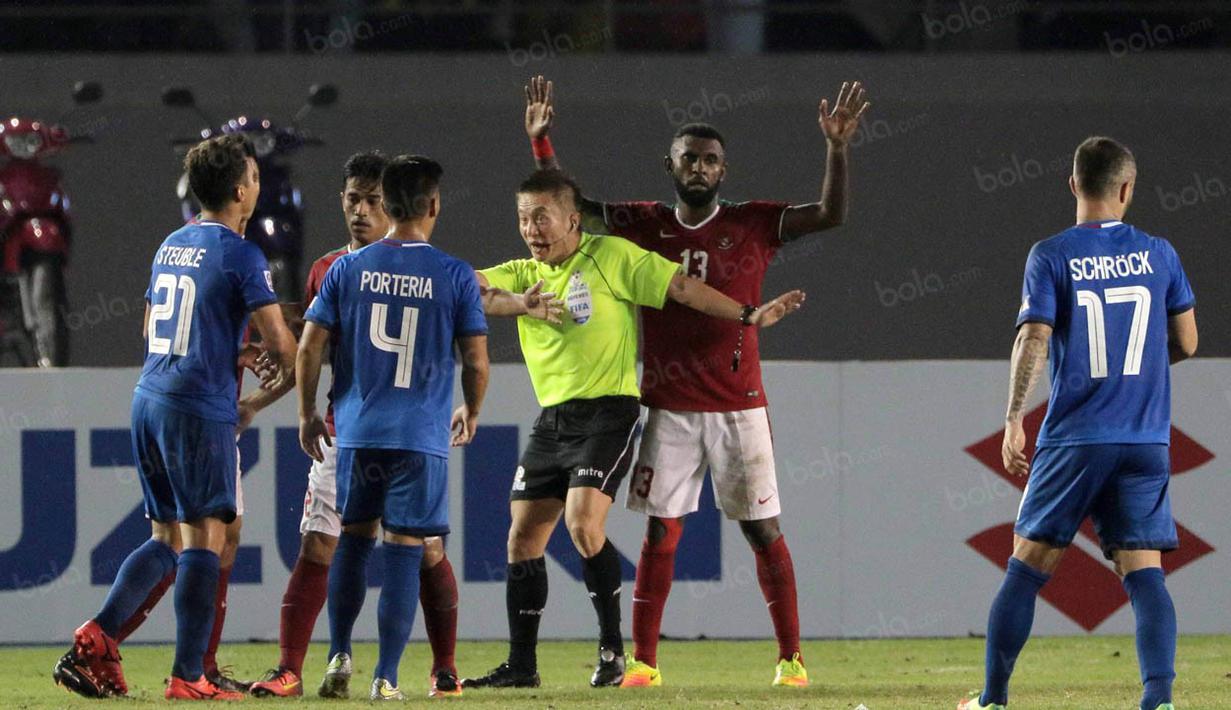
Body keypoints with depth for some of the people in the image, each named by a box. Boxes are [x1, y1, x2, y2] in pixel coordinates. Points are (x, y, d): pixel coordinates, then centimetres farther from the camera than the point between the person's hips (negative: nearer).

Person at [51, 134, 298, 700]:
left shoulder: (171, 246, 14)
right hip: (201, 409, -8)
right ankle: (188, 677, -5)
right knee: (204, 539, -3)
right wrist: (260, 402, 9)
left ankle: (95, 638, 0)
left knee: (167, 537, 14)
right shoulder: (241, 257, -9)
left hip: (148, 399, 8)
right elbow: (283, 348, -10)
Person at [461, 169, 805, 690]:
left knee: (582, 523, -22)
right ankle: (521, 664, 10)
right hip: (552, 418, 6)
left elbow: (680, 288, -3)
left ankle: (612, 647, -8)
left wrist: (747, 316, -8)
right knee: (523, 535, 3)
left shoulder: (611, 257, -3)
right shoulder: (523, 275, 12)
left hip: (607, 412, -6)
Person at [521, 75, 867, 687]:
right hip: (669, 408, 1)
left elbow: (831, 215, -7)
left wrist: (837, 148, -19)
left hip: (738, 406, -1)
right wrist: (540, 140, -1)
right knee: (661, 531, 0)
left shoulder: (753, 225, 1)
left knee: (763, 530, 0)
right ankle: (642, 660, 4)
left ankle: (790, 657, 7)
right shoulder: (644, 225, 6)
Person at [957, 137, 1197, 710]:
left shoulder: (1051, 256, -3)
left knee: (1027, 566, 8)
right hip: (1147, 442, 2)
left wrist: (1013, 420, -5)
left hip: (1074, 439, -2)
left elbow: (1034, 340, -11)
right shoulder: (1158, 254, 5)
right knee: (1144, 573, -1)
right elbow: (1186, 343, 10)